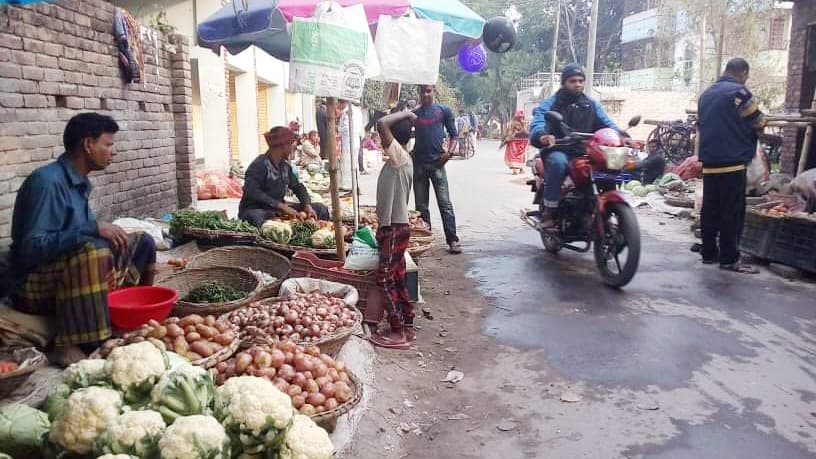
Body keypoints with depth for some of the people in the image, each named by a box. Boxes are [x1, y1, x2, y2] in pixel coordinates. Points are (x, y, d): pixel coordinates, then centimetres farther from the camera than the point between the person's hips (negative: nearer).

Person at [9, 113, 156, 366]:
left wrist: (105, 232, -3)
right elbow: (32, 248, -28)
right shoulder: (47, 181, -20)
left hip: (77, 269, 9)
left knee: (142, 242, 6)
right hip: (37, 286, -9)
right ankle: (70, 345, -31)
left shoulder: (79, 183, 7)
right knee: (93, 249, -37)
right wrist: (93, 228, -31)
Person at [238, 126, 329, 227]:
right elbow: (252, 192, -28)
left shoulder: (286, 166, 7)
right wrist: (281, 206, -31)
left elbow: (298, 187, 16)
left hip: (279, 210, 8)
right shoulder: (259, 165, -15)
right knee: (256, 218, -45)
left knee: (321, 209, 5)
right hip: (256, 211, -7)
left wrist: (307, 206, -4)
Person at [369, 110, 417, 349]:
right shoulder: (400, 159, 12)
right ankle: (407, 326, 23)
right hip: (394, 225, 9)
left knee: (385, 278, -4)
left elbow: (381, 123, -29)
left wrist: (404, 114, -14)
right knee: (397, 279, 14)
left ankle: (398, 333, 2)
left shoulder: (400, 156, -16)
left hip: (395, 228, -9)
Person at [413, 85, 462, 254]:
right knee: (421, 205, 7)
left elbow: (453, 134, 6)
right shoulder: (413, 114, 11)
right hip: (418, 163, 3)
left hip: (437, 163, -3)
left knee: (445, 203, -5)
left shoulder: (443, 111, 4)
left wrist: (449, 151, -11)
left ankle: (452, 240, -2)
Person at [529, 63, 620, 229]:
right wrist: (542, 135, -37)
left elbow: (607, 123, 7)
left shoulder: (592, 105, 19)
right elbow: (537, 123, -12)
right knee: (558, 162, -38)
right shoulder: (550, 104, 6)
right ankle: (549, 211, -28)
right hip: (558, 150, -4)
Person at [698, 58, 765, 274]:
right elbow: (758, 122, -5)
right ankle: (729, 259, 0)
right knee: (732, 213, -3)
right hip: (732, 162, -7)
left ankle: (709, 253, 15)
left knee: (710, 209, 10)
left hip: (709, 162, 7)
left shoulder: (706, 94, 14)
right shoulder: (738, 92, -9)